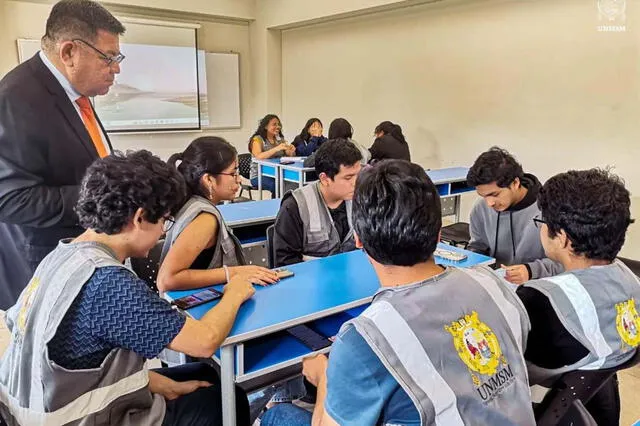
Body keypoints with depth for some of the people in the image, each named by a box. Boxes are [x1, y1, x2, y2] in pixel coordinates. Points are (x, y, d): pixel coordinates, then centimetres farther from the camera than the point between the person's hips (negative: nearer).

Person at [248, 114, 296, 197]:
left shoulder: (280, 139, 13)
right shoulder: (258, 139, -5)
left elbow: (289, 155, 6)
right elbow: (258, 156, -23)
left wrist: (291, 151, -18)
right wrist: (277, 148, -31)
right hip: (259, 176, -5)